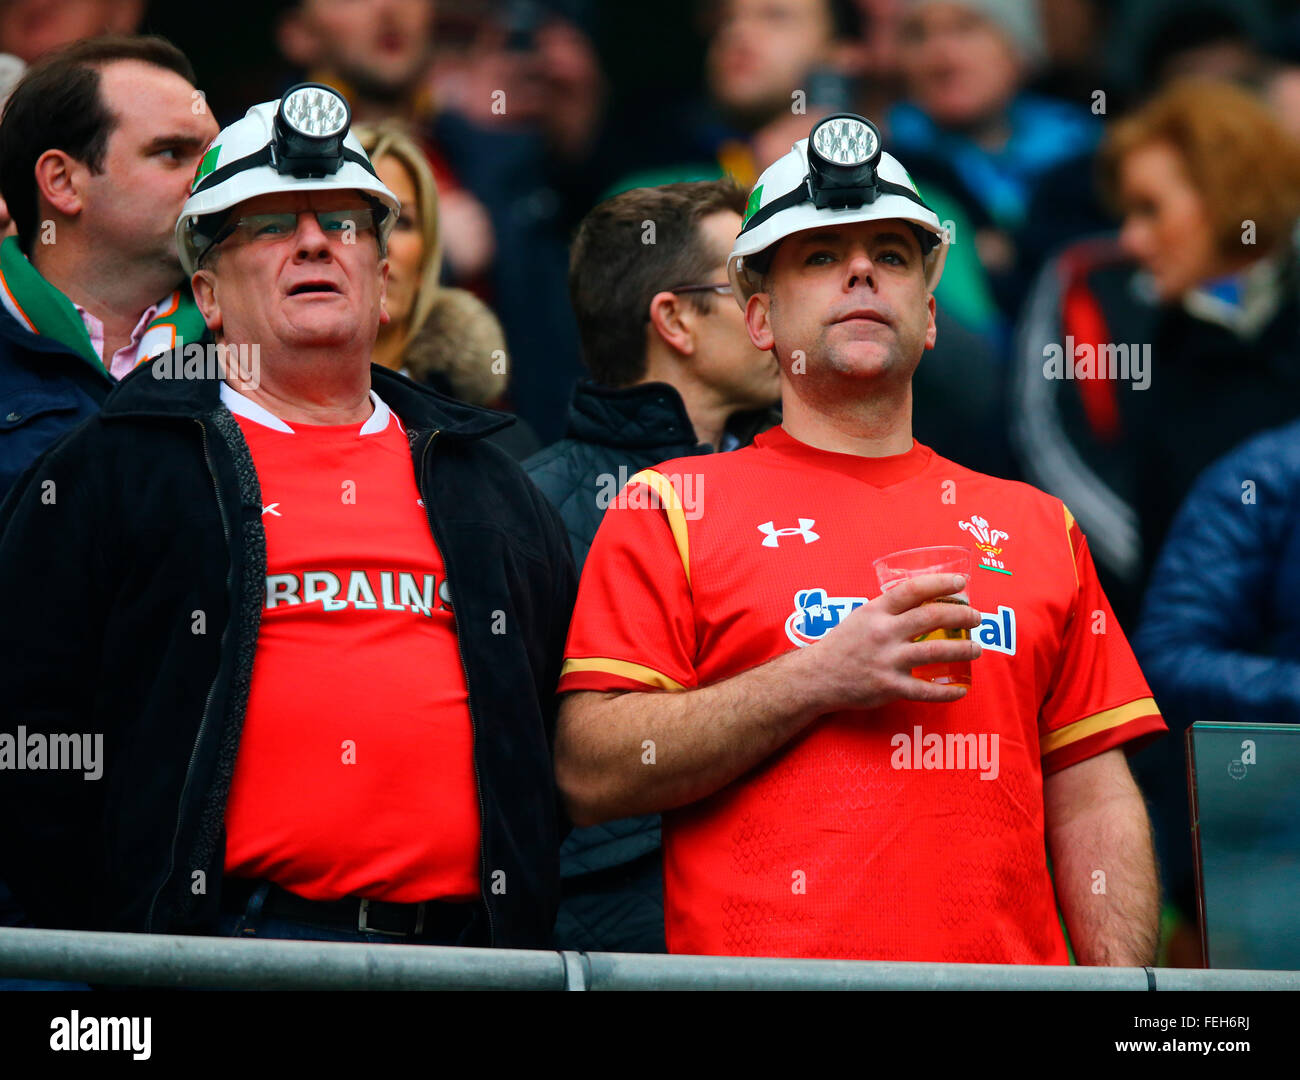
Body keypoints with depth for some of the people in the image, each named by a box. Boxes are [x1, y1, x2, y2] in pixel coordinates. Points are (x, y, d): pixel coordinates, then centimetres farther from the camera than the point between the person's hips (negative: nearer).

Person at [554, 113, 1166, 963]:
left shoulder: (1037, 526, 20)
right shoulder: (673, 508, 9)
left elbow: (1094, 802, 16)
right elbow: (590, 776, -2)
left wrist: (1123, 989, 2)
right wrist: (818, 679, -8)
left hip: (1002, 965, 3)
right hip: (761, 965, -2)